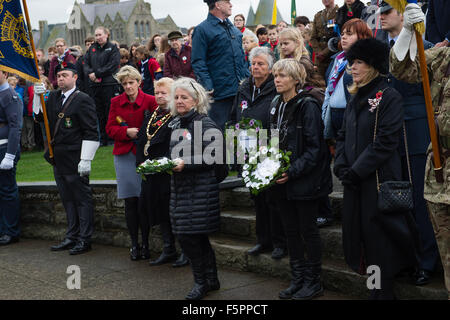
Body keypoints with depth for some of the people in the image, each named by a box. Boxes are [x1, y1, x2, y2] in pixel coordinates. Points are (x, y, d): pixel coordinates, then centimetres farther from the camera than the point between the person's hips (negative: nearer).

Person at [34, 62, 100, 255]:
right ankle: (72, 237, 24)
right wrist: (38, 96, -1)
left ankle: (84, 240, 5)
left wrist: (86, 160, -18)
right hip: (58, 159, 8)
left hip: (75, 159, -8)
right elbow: (39, 116, 14)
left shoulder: (83, 100, -11)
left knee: (82, 199, 0)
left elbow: (91, 133, -14)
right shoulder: (54, 97, 13)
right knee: (67, 199, 15)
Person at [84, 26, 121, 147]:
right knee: (99, 113, 7)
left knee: (110, 111, -6)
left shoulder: (113, 49, 1)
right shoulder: (92, 49, 17)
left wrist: (97, 74, -14)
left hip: (109, 84, -5)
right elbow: (86, 63, 11)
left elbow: (112, 65, -10)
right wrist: (90, 73, -11)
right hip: (95, 85, 5)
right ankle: (103, 139, 13)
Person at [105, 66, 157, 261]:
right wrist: (126, 132, -11)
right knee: (130, 201, 4)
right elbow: (110, 128, 6)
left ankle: (145, 244, 10)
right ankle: (134, 244, 13)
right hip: (124, 155, 2)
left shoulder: (150, 101, -2)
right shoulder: (116, 102, 8)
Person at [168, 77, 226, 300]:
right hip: (180, 186, 8)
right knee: (198, 237, 12)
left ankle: (201, 281, 8)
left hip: (201, 187, -8)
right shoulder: (175, 124, 15)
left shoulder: (205, 125, -10)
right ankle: (211, 280, 24)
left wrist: (186, 163, -21)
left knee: (188, 235, -8)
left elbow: (213, 157, -17)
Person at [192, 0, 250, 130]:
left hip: (239, 90, 7)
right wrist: (208, 86, -19)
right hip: (219, 92, -7)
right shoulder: (203, 30, -6)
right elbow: (198, 62, -11)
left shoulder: (234, 29, 17)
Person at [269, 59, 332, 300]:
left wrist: (292, 171, -21)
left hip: (305, 179, -7)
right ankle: (298, 280, 24)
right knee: (291, 230, 12)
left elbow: (314, 147, -15)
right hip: (282, 180, 7)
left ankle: (313, 282, 14)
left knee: (308, 229, 2)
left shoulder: (308, 106, -13)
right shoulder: (276, 106, 10)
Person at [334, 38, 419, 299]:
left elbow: (386, 142, -18)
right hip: (355, 181, 8)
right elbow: (344, 137, 14)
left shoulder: (389, 97, -10)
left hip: (380, 180, -7)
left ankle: (383, 292, 9)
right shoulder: (355, 100, 14)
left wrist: (356, 171, -17)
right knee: (358, 234, 12)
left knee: (380, 239, -1)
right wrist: (342, 167, -2)